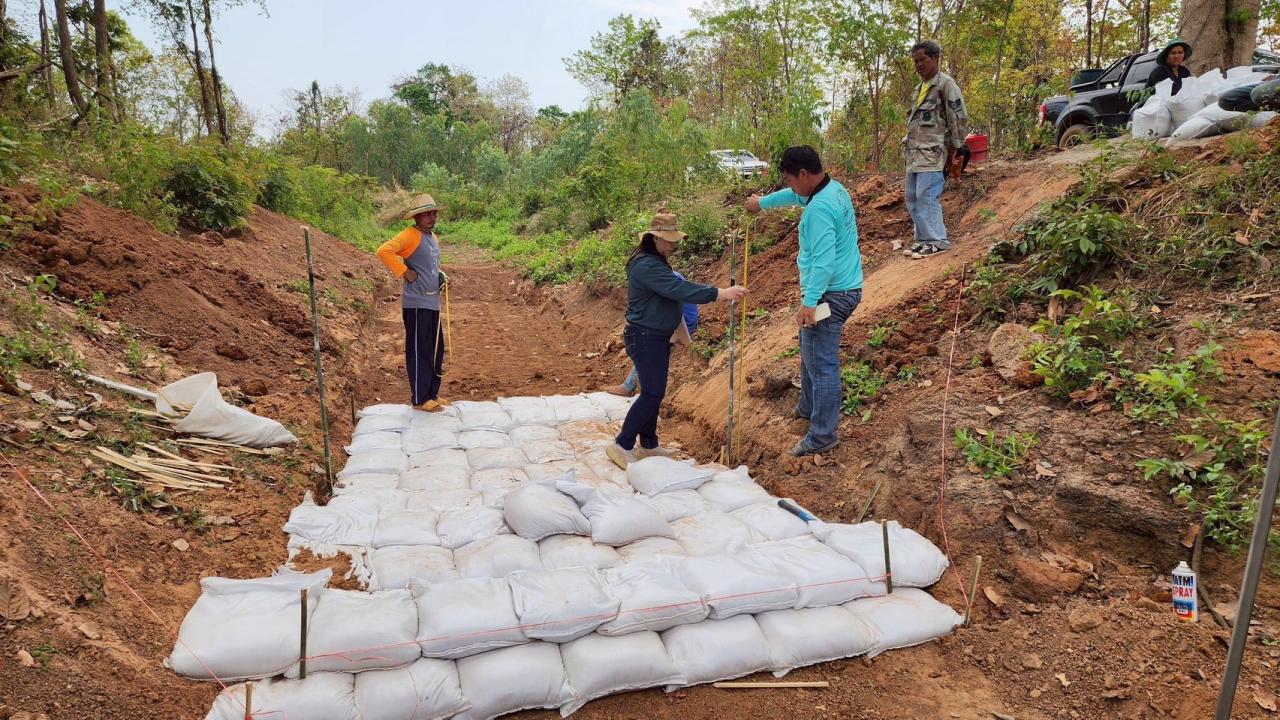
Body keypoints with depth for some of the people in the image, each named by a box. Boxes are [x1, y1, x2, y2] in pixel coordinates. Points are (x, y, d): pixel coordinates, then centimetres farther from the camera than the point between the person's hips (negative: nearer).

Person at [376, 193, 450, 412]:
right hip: (416, 304, -9)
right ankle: (420, 399, 4)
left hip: (432, 302, 9)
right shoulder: (410, 235, -10)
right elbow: (384, 251, -24)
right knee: (419, 351, -3)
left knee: (436, 349, 14)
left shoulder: (433, 237, 17)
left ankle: (432, 394, 25)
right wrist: (405, 272, -21)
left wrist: (441, 277, 12)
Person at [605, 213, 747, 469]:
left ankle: (648, 445, 24)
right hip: (644, 338, -11)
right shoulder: (646, 265, -22)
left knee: (654, 393, 14)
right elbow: (680, 290, -31)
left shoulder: (656, 262, 13)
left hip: (657, 337, 11)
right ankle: (622, 446, 0)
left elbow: (675, 288, 18)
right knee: (652, 394, -8)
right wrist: (722, 293, -35)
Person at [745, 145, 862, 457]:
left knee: (821, 364, -4)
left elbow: (824, 261, -30)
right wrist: (762, 202, 42)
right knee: (810, 352, 25)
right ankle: (808, 407, 41)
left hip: (829, 294, -11)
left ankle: (822, 436, 4)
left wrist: (809, 303, -33)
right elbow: (796, 196, 30)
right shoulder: (835, 188, 10)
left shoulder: (819, 208, -23)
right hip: (845, 288, 11)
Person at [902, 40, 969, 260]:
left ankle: (937, 241, -5)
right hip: (914, 152, 9)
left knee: (926, 197, -12)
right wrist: (908, 143, 17)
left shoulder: (946, 84, -5)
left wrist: (955, 149, -7)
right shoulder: (919, 88, 21)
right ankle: (923, 239, 18)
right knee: (912, 199, 9)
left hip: (933, 153, -9)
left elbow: (959, 118, -8)